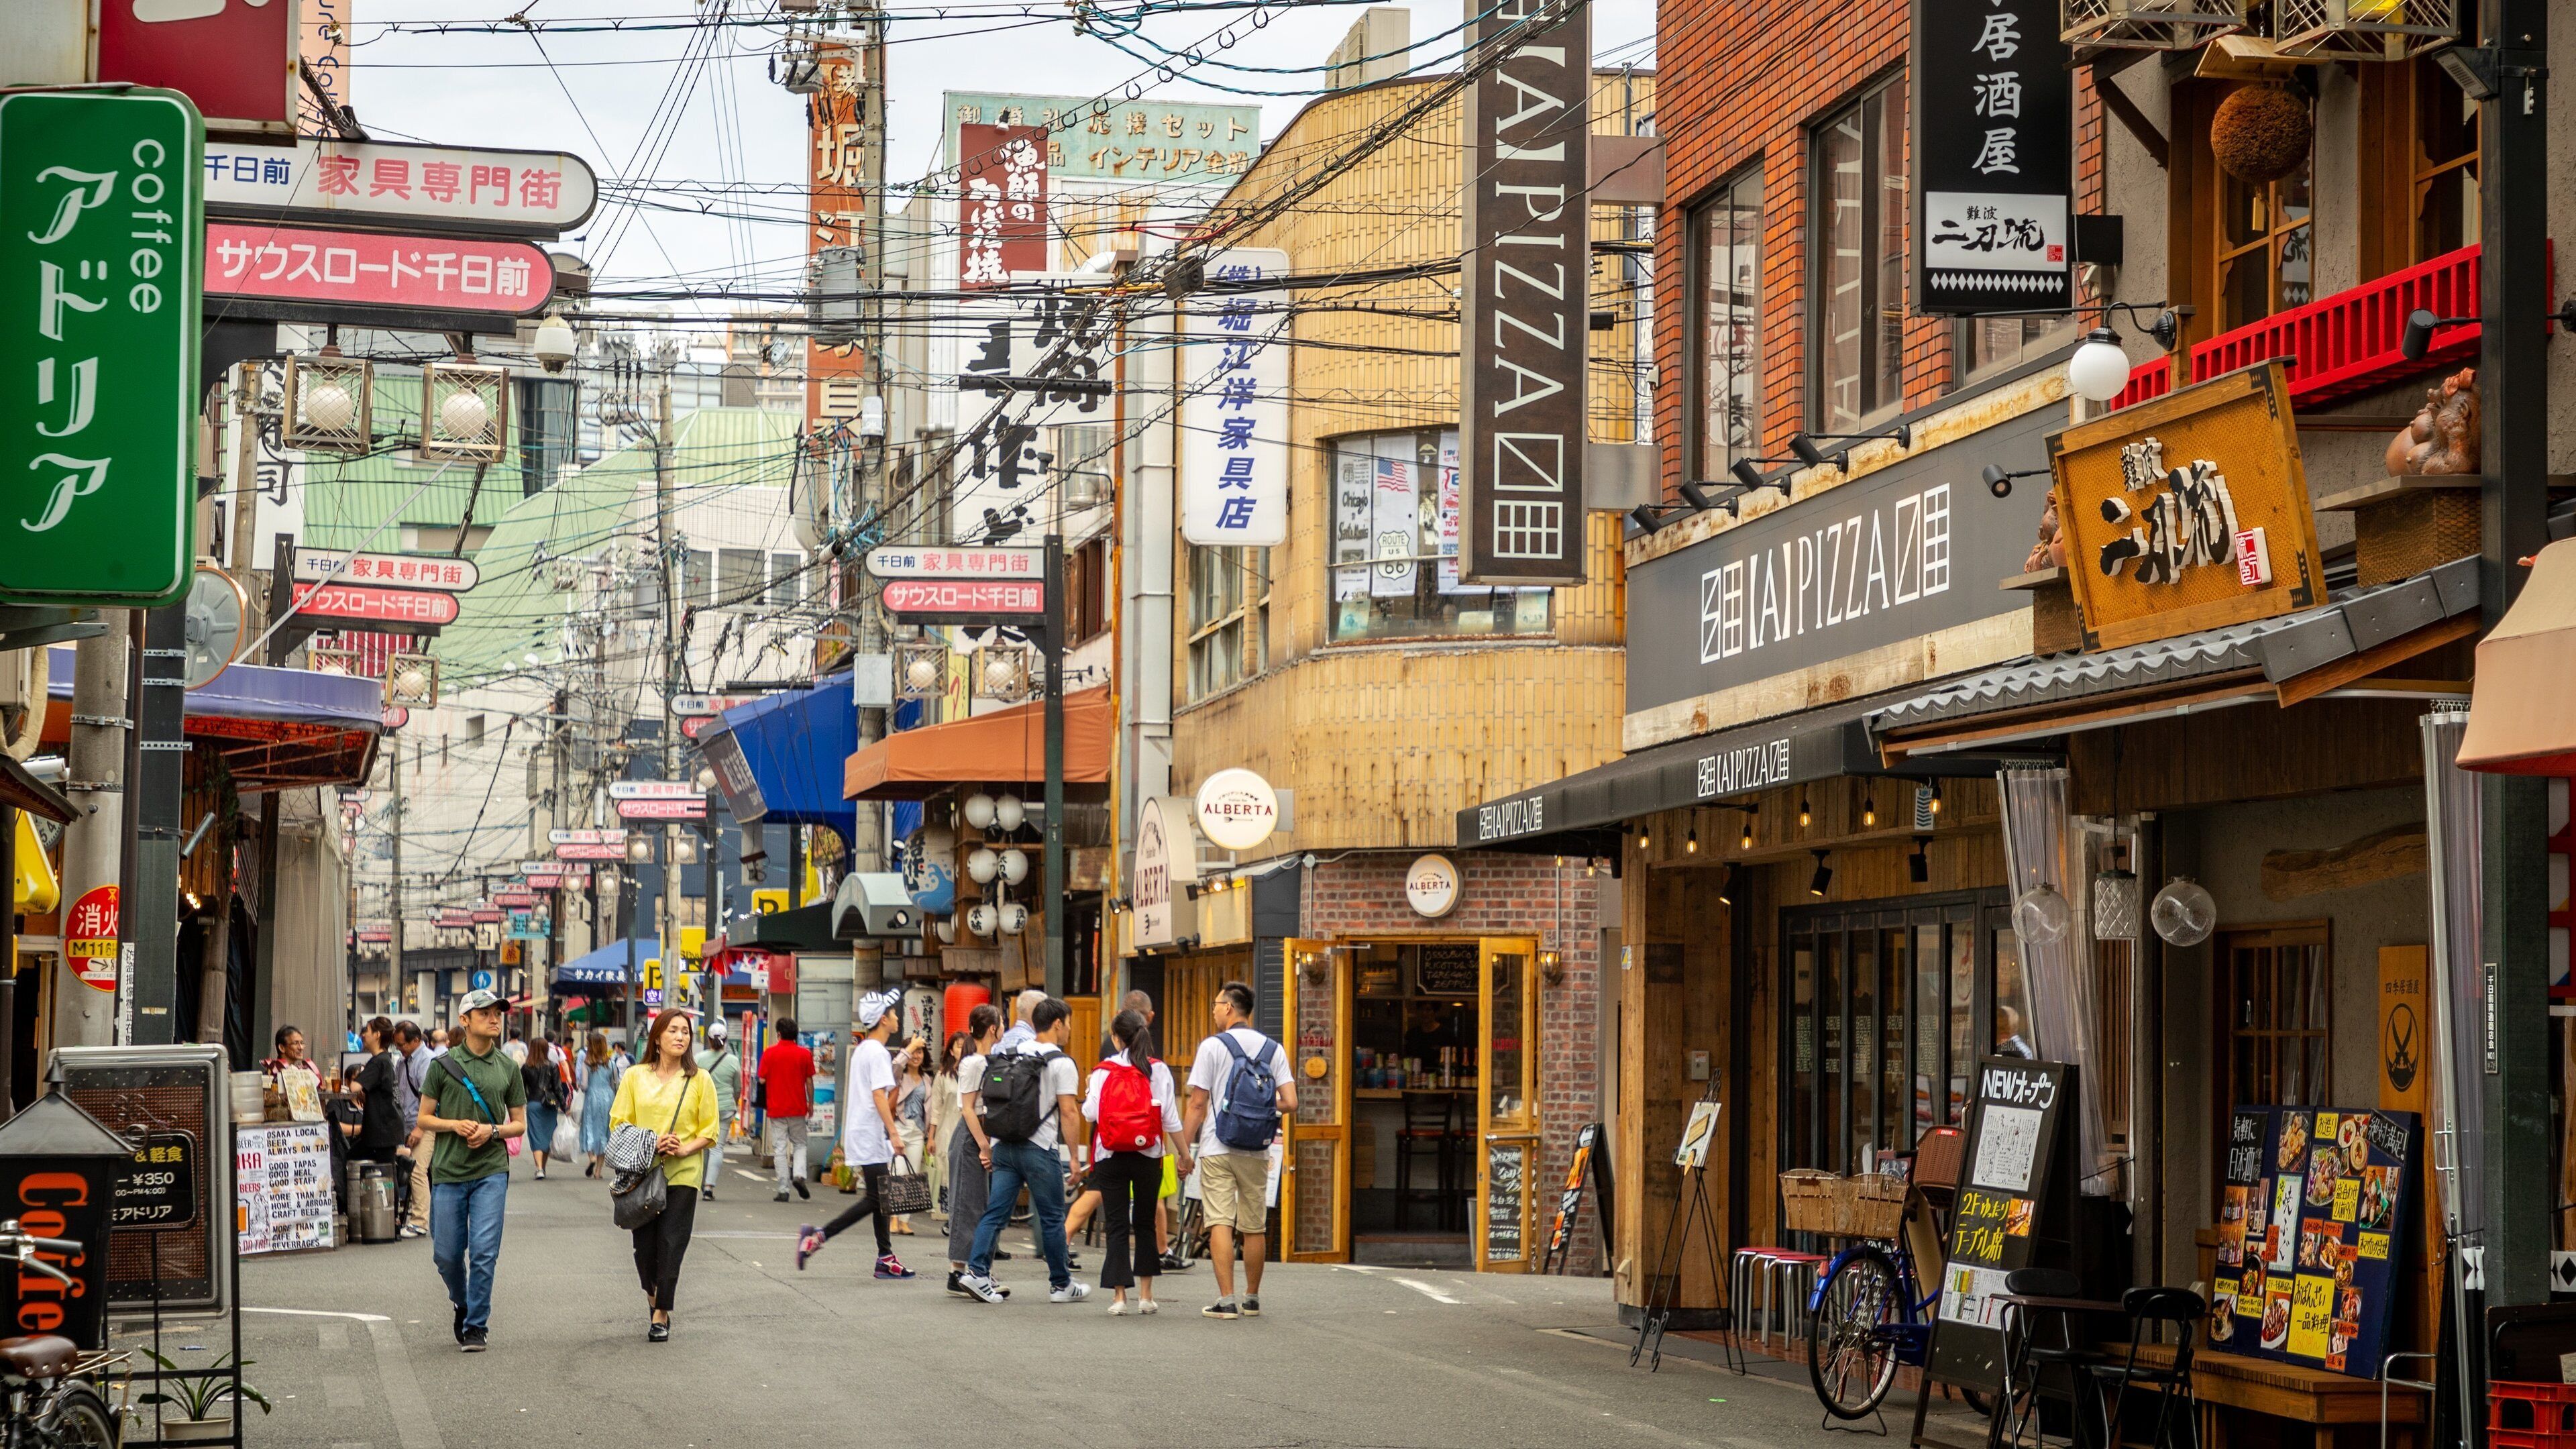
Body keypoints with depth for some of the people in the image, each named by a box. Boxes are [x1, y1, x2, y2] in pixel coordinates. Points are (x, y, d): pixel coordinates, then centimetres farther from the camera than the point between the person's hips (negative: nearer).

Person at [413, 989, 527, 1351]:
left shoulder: (508, 1068, 6)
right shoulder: (444, 1065, 2)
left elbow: (519, 1124, 11)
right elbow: (424, 1118, 6)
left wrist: (492, 1131, -9)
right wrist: (455, 1125, -12)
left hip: (491, 1172, 0)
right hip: (448, 1171, 0)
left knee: (484, 1252, -8)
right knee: (447, 1254, 6)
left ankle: (476, 1326, 2)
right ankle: (462, 1304, 34)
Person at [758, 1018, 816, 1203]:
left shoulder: (770, 1053, -4)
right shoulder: (805, 1054, -2)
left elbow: (762, 1081, -3)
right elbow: (809, 1081, 2)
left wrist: (764, 1103, 14)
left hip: (776, 1109, -1)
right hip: (798, 1108, 1)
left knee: (780, 1149, 3)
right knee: (800, 1144, 16)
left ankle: (783, 1190, 0)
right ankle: (799, 1174, -9)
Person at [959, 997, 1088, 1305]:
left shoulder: (1008, 1056, 12)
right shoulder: (1060, 1063, -8)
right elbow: (1069, 1112, -13)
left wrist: (990, 1143, 19)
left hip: (1004, 1147, 6)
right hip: (1040, 1149, -6)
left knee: (995, 1212, 4)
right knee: (1052, 1218, 5)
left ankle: (977, 1271, -9)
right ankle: (1061, 1285, 13)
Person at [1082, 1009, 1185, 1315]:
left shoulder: (1103, 1072, -2)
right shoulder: (1158, 1071, 0)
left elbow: (1090, 1114, -6)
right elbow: (1170, 1118, 0)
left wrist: (1088, 1093, 15)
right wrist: (1183, 1153, 10)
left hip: (1111, 1158, -1)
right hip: (1148, 1156, 1)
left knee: (1117, 1225, 2)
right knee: (1145, 1223, 12)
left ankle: (1119, 1295, -3)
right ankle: (1146, 1295, 12)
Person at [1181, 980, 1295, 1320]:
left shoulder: (1213, 1046, -5)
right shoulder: (1273, 1049, 6)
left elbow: (1198, 1104, -7)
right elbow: (1290, 1103, 0)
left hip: (1218, 1150, -4)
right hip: (1257, 1152, 4)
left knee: (1220, 1224, -5)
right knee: (1254, 1227, 12)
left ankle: (1226, 1300, -12)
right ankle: (1252, 1298, 22)